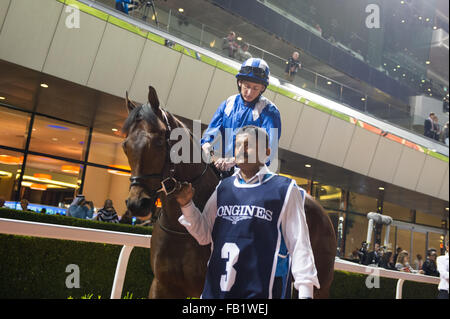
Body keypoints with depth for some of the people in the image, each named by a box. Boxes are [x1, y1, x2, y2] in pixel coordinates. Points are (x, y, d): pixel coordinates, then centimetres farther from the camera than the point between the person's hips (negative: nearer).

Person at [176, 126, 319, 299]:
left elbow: (299, 243, -3)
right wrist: (186, 205, 0)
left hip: (257, 291, -4)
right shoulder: (223, 187, 11)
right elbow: (204, 235, 13)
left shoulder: (284, 189, -2)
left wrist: (305, 291, -8)